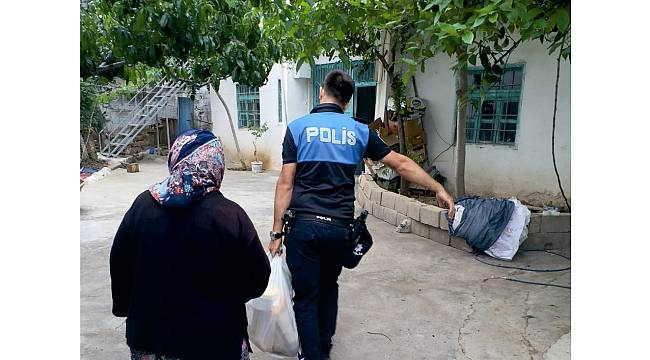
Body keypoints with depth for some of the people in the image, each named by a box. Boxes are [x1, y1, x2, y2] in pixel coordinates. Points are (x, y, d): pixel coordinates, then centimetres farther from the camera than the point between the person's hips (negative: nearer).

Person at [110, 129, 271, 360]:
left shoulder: (143, 205, -9)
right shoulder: (230, 216, -20)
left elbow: (119, 264, 3)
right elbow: (257, 278, -12)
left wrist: (124, 307, 19)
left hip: (150, 340, 4)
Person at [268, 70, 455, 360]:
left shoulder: (298, 128, 0)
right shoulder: (359, 131, 6)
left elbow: (286, 183, -4)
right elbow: (401, 164, 8)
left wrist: (276, 231, 0)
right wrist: (439, 189, 18)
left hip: (304, 226, -3)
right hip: (340, 227, 3)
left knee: (306, 296, 10)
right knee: (329, 286, 24)